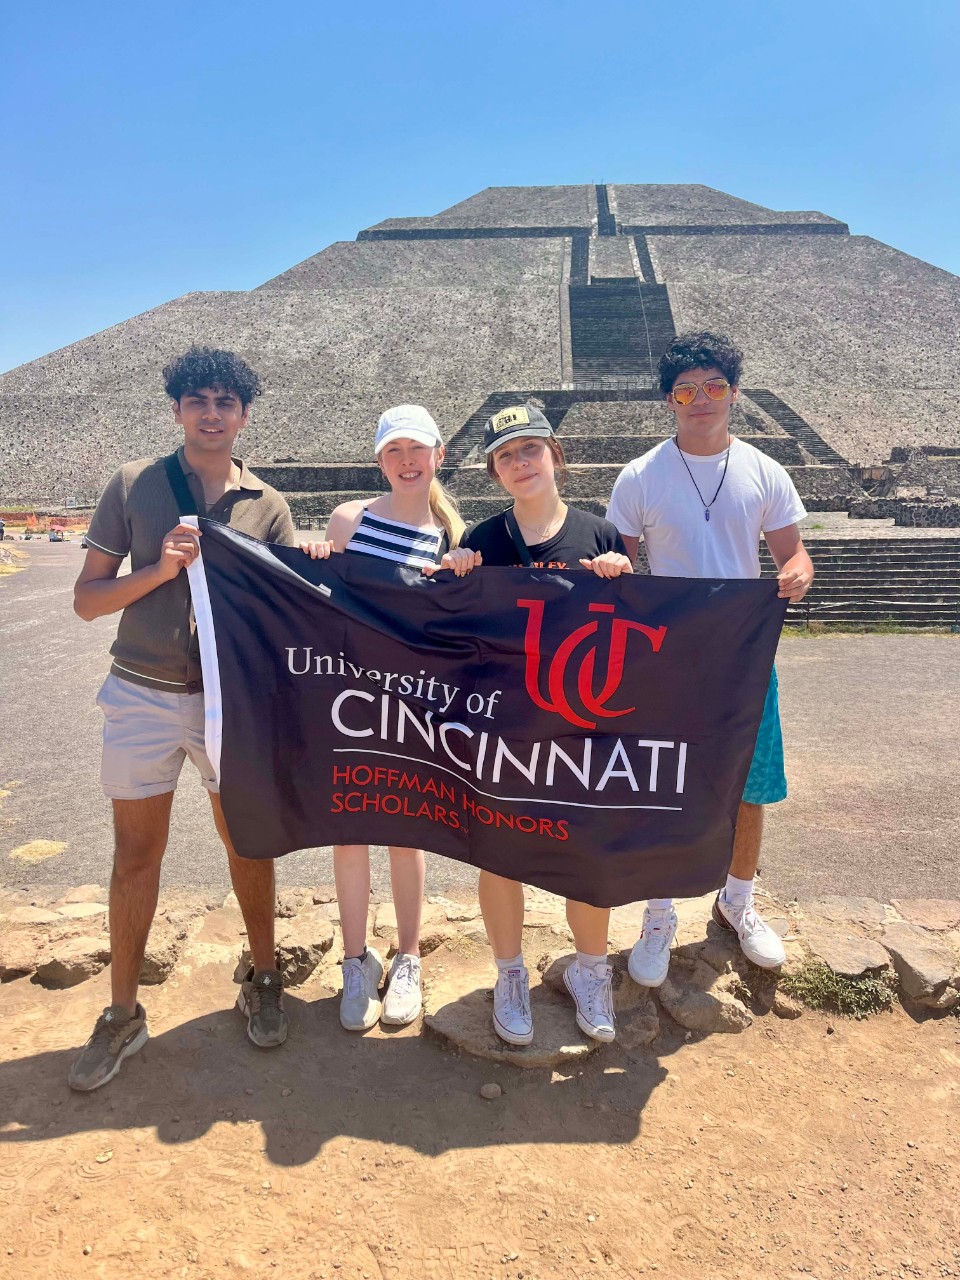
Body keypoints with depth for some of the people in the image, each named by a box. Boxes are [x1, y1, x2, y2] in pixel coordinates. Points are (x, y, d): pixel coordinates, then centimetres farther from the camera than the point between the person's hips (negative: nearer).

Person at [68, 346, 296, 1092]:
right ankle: (123, 1015, 27)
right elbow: (88, 599, -1)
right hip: (142, 695, 0)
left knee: (247, 842, 11)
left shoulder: (268, 505, 3)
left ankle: (263, 981, 33)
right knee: (137, 854, 10)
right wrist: (159, 570, -16)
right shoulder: (133, 486, 0)